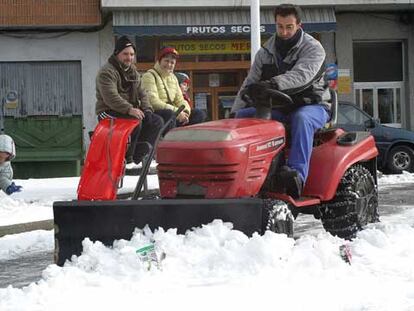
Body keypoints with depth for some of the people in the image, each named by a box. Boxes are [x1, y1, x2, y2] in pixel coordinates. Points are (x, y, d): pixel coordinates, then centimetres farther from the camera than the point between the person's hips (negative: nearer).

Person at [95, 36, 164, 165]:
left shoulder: (133, 72, 18)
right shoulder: (107, 72, -11)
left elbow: (142, 93, 16)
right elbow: (110, 97, -25)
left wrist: (147, 109, -4)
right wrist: (129, 109, -35)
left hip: (131, 111, 8)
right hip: (108, 113, -8)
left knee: (157, 121, -10)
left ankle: (139, 157, -11)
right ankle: (126, 158, -22)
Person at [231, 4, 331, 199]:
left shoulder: (313, 49, -8)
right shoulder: (266, 52, 9)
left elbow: (301, 75, -29)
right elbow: (250, 84, 8)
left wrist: (273, 84, -47)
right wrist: (234, 112, -8)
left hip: (312, 106, -5)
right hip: (278, 108, 6)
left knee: (301, 119, -39)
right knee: (243, 115, -14)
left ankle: (297, 175, -50)